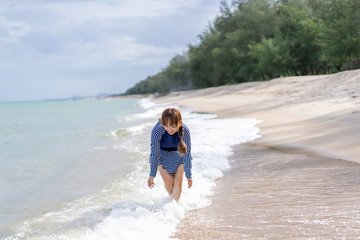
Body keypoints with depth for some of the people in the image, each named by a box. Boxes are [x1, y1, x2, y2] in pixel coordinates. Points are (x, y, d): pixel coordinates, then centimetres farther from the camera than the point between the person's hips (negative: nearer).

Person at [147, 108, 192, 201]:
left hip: (178, 153, 0)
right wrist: (152, 175, -13)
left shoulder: (185, 131, -34)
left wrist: (188, 175, -13)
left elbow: (187, 153, -21)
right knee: (168, 181, -5)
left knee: (178, 181, -7)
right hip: (162, 154, 0)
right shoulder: (156, 131, -36)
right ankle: (171, 197, 25)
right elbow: (155, 153, -22)